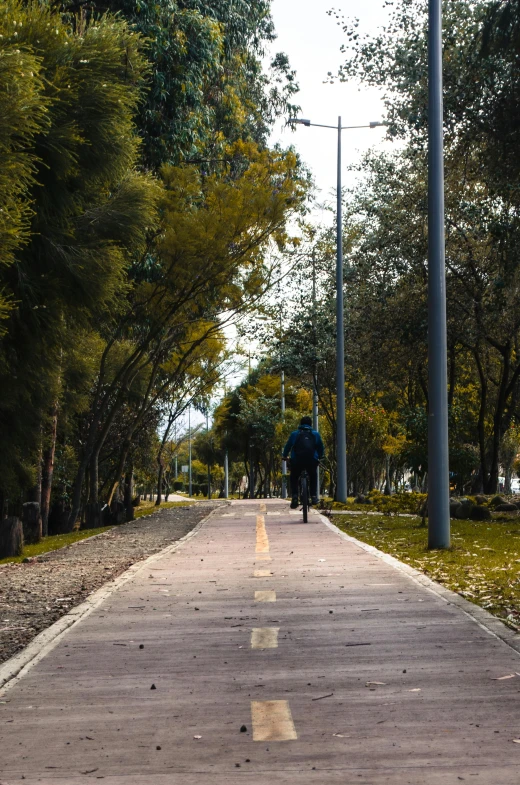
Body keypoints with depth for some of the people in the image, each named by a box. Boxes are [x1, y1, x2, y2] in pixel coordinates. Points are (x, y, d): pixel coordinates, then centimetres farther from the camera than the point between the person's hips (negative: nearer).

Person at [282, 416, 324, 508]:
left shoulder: (294, 434, 15)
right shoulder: (316, 434, 17)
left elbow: (288, 446, 18)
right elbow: (321, 448, 23)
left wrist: (285, 456, 35)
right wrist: (319, 457, 41)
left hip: (297, 460, -1)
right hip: (312, 460, 1)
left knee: (294, 478, 20)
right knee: (313, 477, 27)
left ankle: (294, 496, -1)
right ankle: (314, 496, 12)